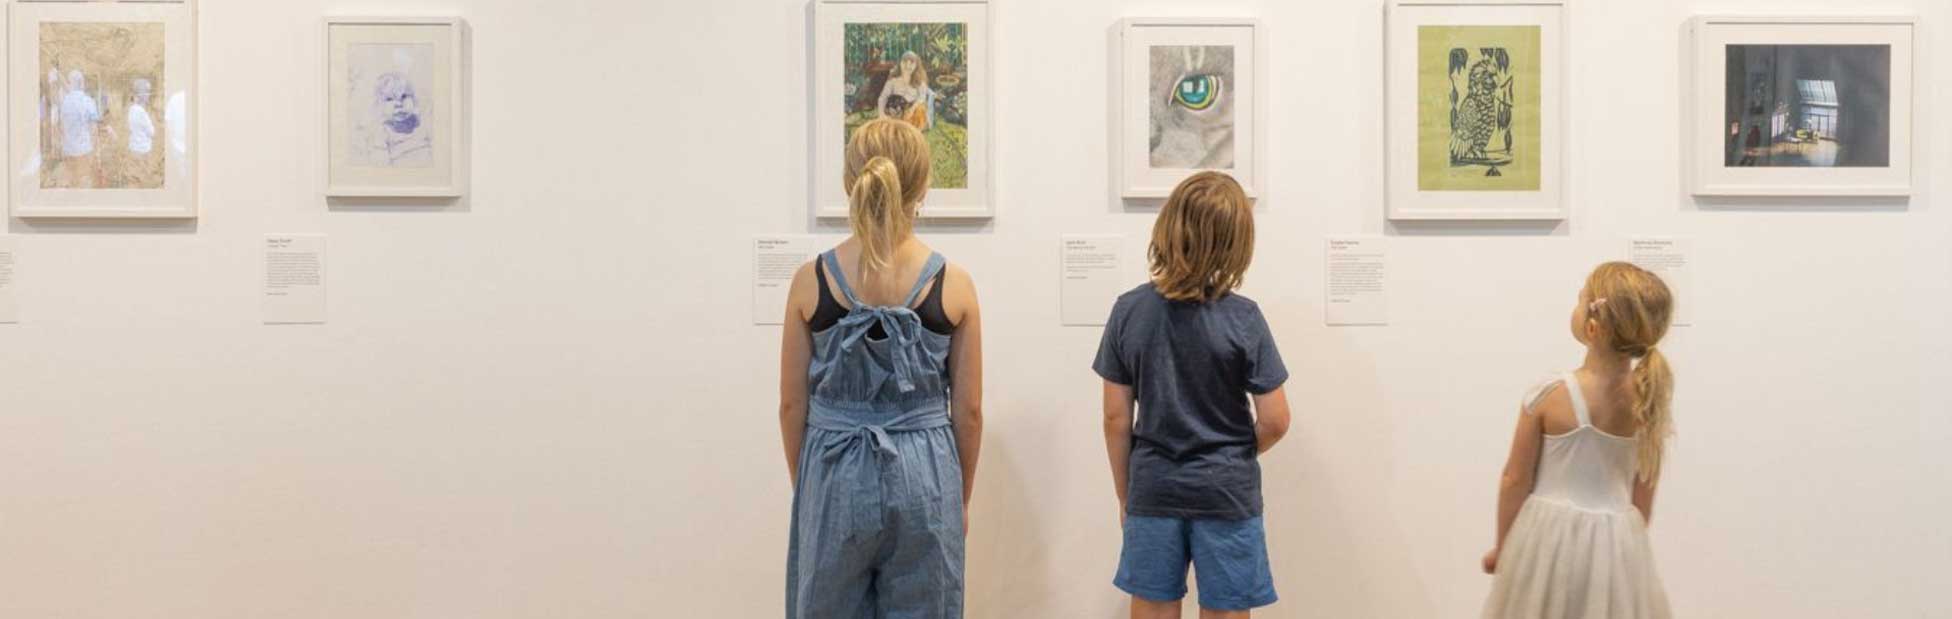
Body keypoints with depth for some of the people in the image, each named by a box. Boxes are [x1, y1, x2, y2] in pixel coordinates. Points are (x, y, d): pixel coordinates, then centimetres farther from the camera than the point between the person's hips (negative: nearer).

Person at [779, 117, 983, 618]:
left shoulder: (811, 280, -6)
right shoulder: (954, 284, -6)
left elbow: (792, 404, 0)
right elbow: (967, 409, -1)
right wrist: (962, 496, 12)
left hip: (835, 477, 1)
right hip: (924, 476, 0)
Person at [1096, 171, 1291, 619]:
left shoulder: (1128, 311, -7)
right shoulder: (1243, 318, -13)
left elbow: (1116, 418, -3)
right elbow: (1274, 422, -9)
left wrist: (1124, 494, 10)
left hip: (1153, 492, 2)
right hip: (1226, 494, -2)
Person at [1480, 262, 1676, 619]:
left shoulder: (1548, 397, -17)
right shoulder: (1648, 396, -6)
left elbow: (1516, 480, -8)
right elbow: (1645, 486, 5)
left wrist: (1503, 546, 6)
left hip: (1550, 535, -3)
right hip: (1618, 540, 3)